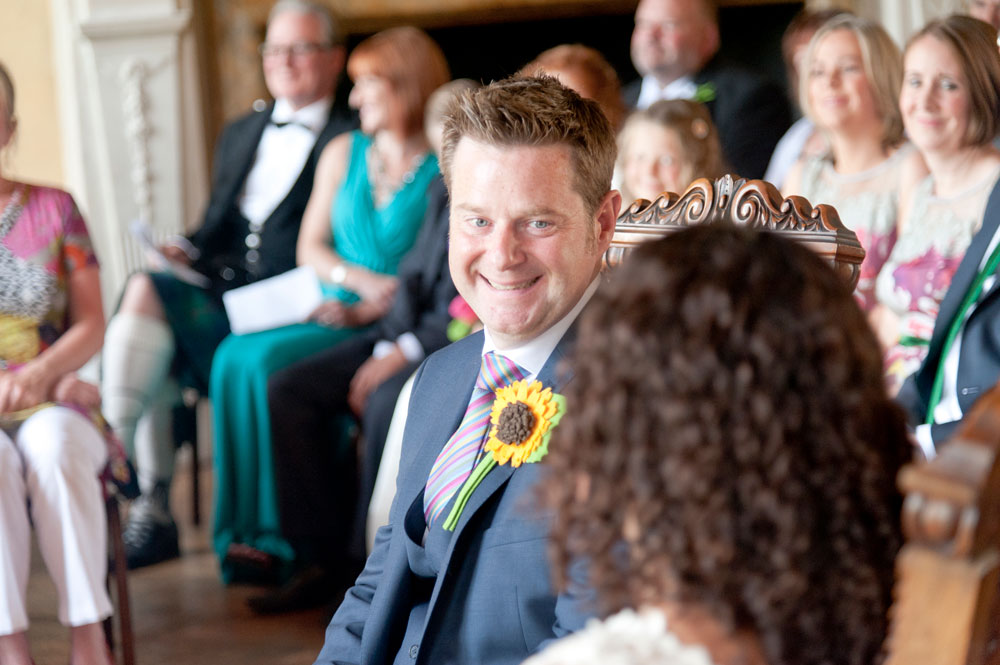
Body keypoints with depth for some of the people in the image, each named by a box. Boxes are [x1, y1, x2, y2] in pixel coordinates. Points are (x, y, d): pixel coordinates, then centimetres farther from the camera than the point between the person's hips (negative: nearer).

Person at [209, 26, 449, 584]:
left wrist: (369, 309, -18)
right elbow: (310, 247, 14)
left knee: (269, 359, -29)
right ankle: (244, 532, -21)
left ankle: (280, 538, -22)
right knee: (234, 356, -23)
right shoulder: (343, 153, 17)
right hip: (334, 311, 6)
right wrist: (361, 279, -5)